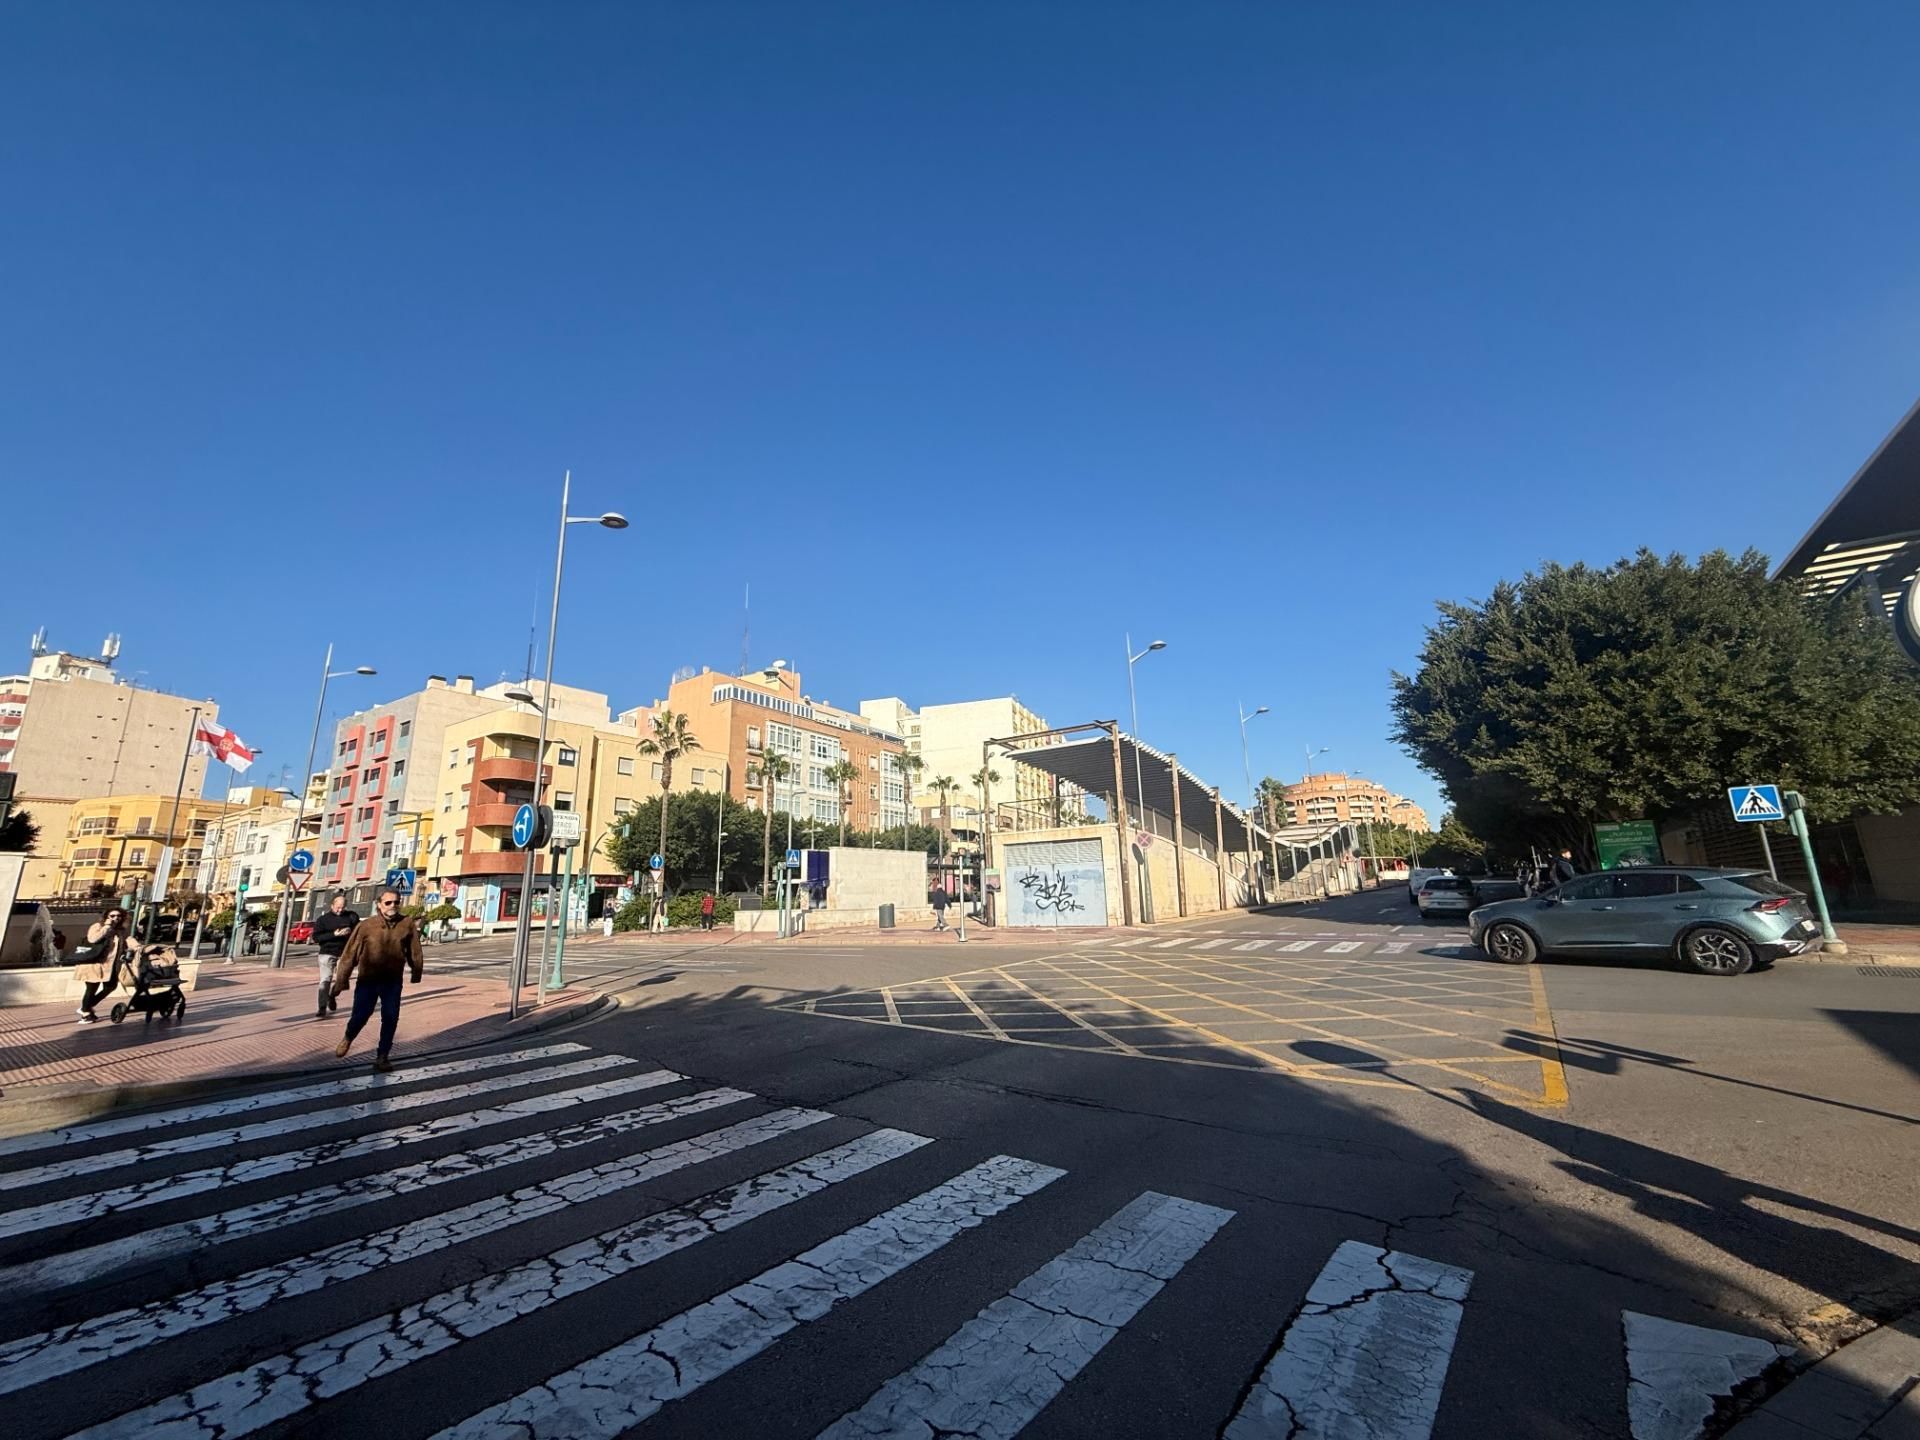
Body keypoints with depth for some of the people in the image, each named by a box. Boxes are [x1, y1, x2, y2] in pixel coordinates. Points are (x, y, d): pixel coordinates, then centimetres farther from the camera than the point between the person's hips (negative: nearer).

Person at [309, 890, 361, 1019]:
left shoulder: (352, 917, 3)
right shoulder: (323, 919, 0)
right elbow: (316, 937, -8)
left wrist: (351, 931, -13)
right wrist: (334, 934, -20)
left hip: (344, 954, 2)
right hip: (327, 954, -2)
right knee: (325, 981, -9)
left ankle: (332, 998, 37)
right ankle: (322, 1009, -9)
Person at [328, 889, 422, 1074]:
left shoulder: (408, 924, -8)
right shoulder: (366, 926, -12)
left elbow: (414, 951, 2)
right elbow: (349, 955, -6)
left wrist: (416, 973, 11)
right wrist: (340, 982, -3)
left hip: (393, 981, 1)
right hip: (368, 980, -1)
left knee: (391, 1018, -2)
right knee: (360, 1016, 1)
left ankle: (382, 1057, 14)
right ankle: (347, 1038, 37)